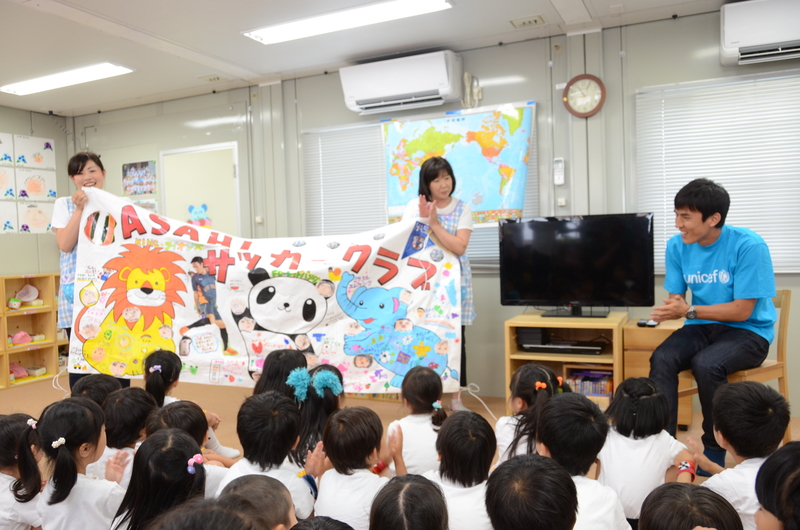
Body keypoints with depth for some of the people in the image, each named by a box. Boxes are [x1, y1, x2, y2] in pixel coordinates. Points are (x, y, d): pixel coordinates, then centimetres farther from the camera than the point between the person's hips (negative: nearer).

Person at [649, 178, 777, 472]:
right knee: (661, 359, -25)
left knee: (706, 364, -32)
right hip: (703, 327, 4)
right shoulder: (677, 246, -3)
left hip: (748, 332, -4)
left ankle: (715, 449, -10)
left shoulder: (749, 246, -18)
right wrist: (673, 308, -21)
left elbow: (742, 311, -17)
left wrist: (689, 311, -24)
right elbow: (677, 299, 3)